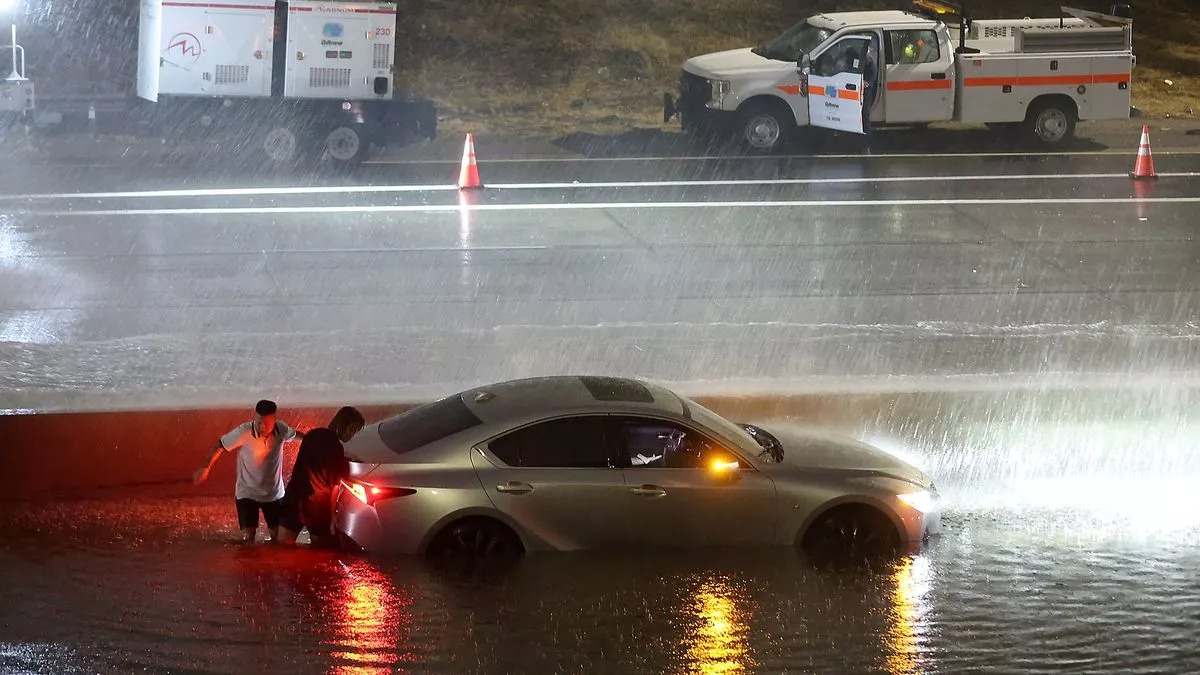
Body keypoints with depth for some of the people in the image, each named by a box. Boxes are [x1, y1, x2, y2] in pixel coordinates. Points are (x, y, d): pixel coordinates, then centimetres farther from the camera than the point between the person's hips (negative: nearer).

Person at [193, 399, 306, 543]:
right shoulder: (243, 432, -26)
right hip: (247, 492, -4)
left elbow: (295, 435, 9)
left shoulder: (282, 430, -15)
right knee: (248, 537, -14)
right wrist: (206, 468, -27)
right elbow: (219, 446, -16)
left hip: (274, 493, 4)